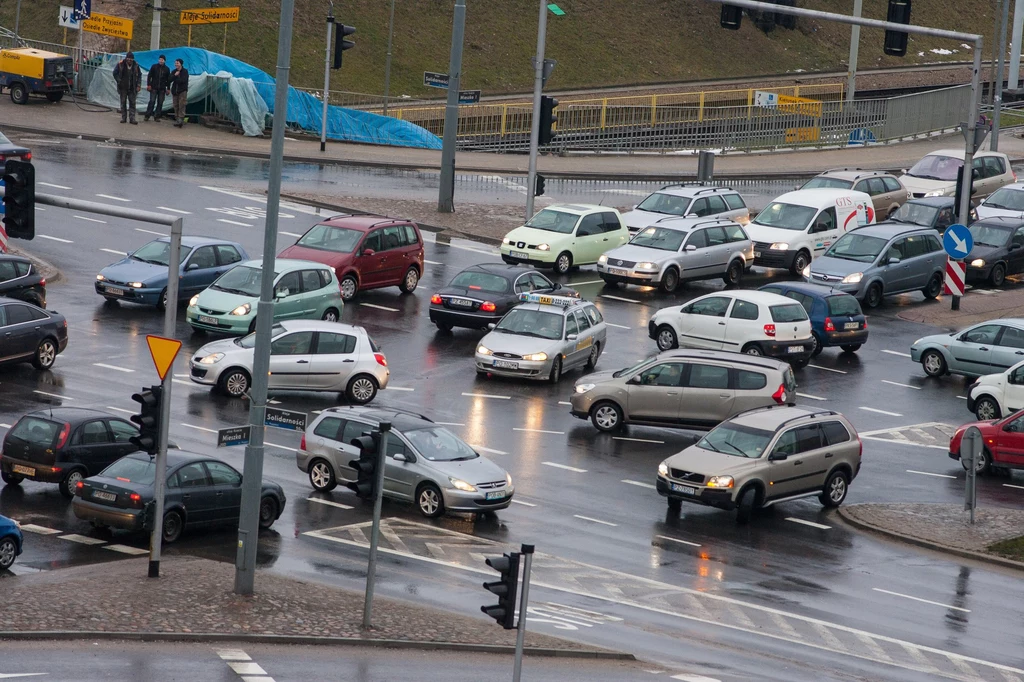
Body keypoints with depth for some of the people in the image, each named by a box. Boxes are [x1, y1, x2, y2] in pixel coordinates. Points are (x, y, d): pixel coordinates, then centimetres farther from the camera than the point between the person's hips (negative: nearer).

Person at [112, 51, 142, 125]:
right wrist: (119, 81, -6)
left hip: (132, 88, 1)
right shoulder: (120, 64, -6)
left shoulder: (135, 65, -1)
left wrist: (138, 85, 2)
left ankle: (132, 118, -2)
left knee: (132, 103, -2)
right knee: (123, 102, 5)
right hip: (123, 87, -1)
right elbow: (115, 73, 4)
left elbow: (139, 75, 10)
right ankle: (123, 117, 12)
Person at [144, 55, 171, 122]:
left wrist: (168, 88, 8)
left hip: (162, 89, 2)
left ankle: (157, 116, 7)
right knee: (152, 101, -7)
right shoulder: (154, 67, 4)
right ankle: (147, 116, -1)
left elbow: (168, 80, 12)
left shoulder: (167, 69, 8)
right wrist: (148, 85, -5)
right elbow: (149, 76, 4)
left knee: (160, 103, 1)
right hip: (154, 88, -2)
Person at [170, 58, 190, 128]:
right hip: (175, 91, 5)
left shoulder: (185, 71, -3)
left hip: (182, 91, -5)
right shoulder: (174, 72, 11)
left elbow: (183, 80, -15)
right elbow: (170, 80, 0)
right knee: (176, 106, 5)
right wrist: (175, 75, -15)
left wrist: (175, 80, -4)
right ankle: (177, 119, 10)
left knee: (181, 105, -13)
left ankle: (181, 119, -19)